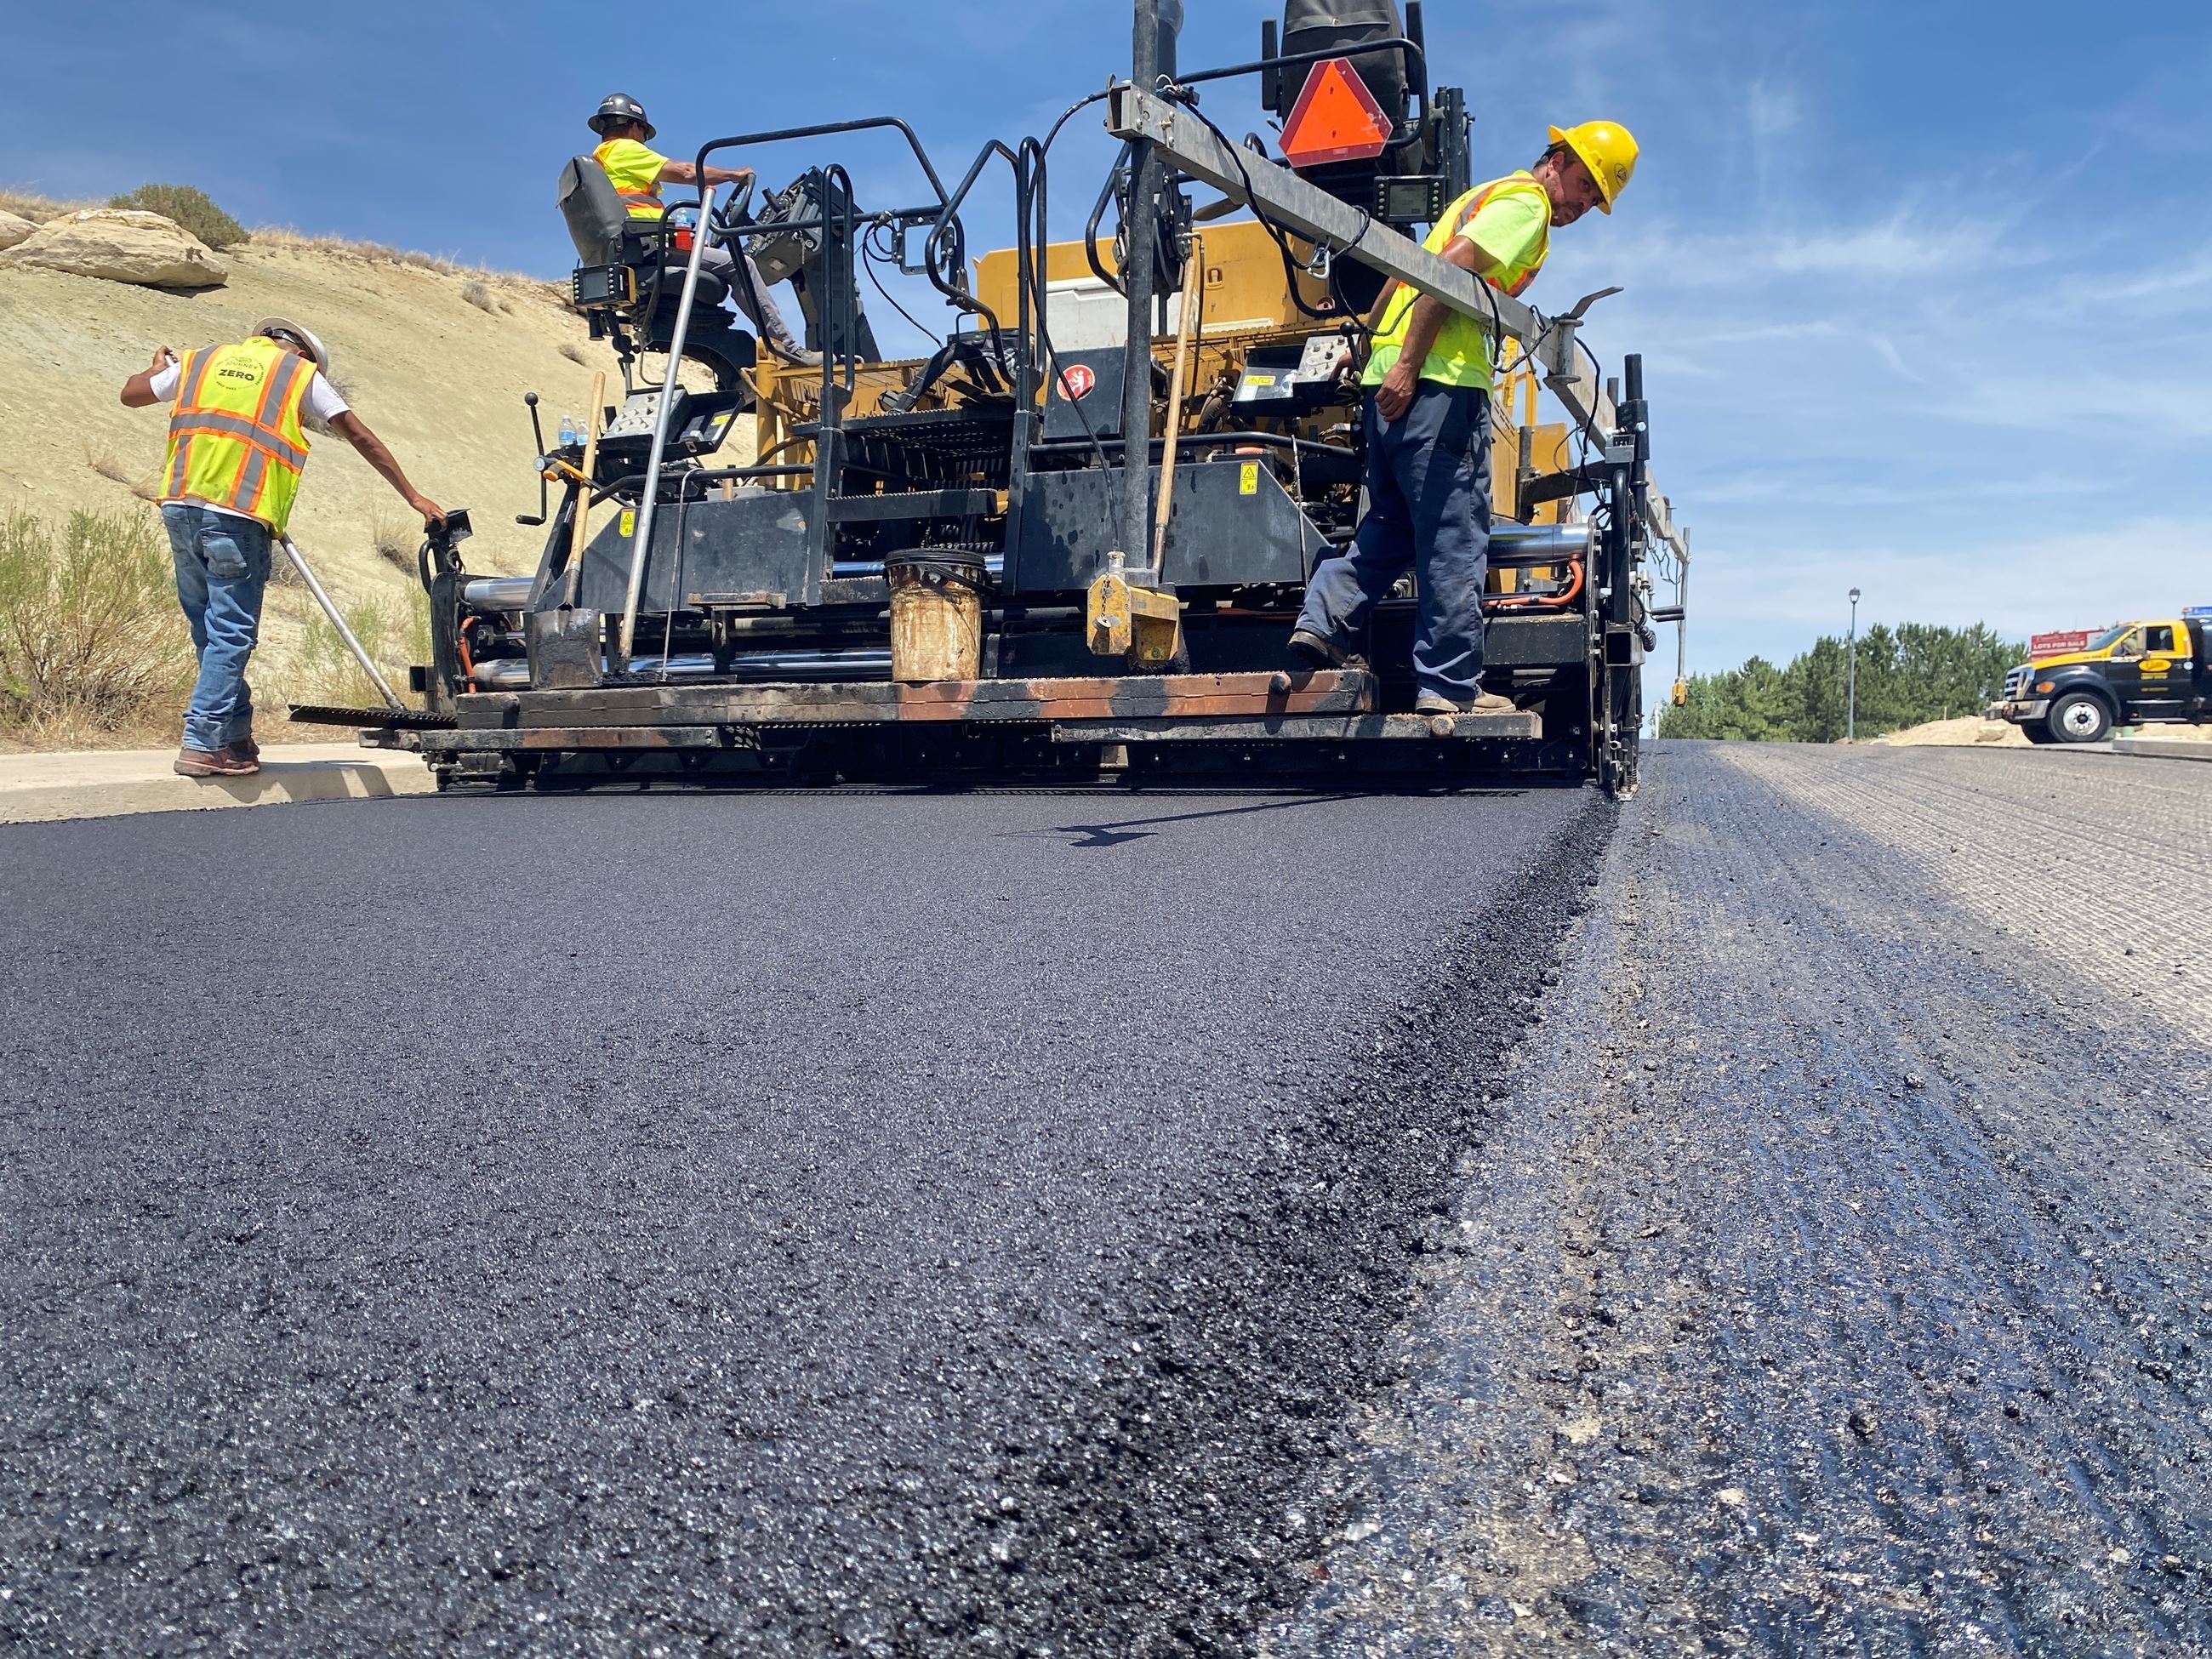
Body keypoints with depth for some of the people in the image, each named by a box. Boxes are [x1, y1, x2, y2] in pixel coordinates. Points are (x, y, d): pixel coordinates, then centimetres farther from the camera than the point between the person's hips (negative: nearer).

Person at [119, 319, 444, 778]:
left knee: (210, 631, 14)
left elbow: (131, 394, 34)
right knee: (232, 635, -2)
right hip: (238, 516, -5)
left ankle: (235, 737, 18)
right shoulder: (301, 373, 11)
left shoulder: (201, 360, 22)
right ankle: (202, 745, -7)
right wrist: (413, 496, 15)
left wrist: (161, 367, 55)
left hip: (181, 506, 5)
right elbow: (361, 437, 12)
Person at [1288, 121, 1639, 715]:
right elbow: (1449, 272, -15)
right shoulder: (1527, 203, -2)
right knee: (1455, 536, -6)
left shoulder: (1487, 195, 28)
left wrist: (1368, 343, 27)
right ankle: (1451, 687, -4)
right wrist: (1407, 366, -20)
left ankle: (1324, 621, 3)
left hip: (1391, 376, 9)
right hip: (1439, 378, -9)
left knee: (1393, 522, 17)